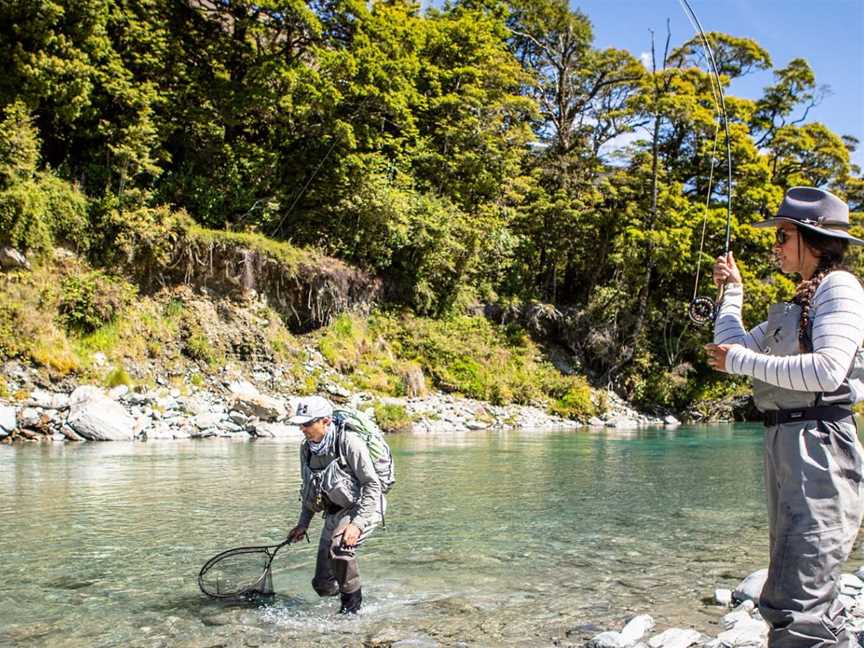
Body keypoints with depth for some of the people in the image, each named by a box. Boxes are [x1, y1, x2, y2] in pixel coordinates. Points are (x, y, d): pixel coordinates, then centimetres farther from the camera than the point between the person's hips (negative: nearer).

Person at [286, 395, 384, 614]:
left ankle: (352, 604, -12)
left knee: (338, 546, -34)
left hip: (364, 507, -7)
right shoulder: (306, 448, -1)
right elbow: (309, 489, 14)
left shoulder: (349, 443, -23)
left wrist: (357, 524, -28)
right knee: (323, 585, 2)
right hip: (335, 513, 7)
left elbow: (372, 485, -21)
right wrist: (303, 524, 9)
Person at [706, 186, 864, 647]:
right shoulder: (799, 303, 21)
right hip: (784, 444, 10)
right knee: (813, 600, 16)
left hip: (819, 448, -10)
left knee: (793, 608, -15)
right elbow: (732, 346, 24)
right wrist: (731, 291, 26)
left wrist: (744, 362, -13)